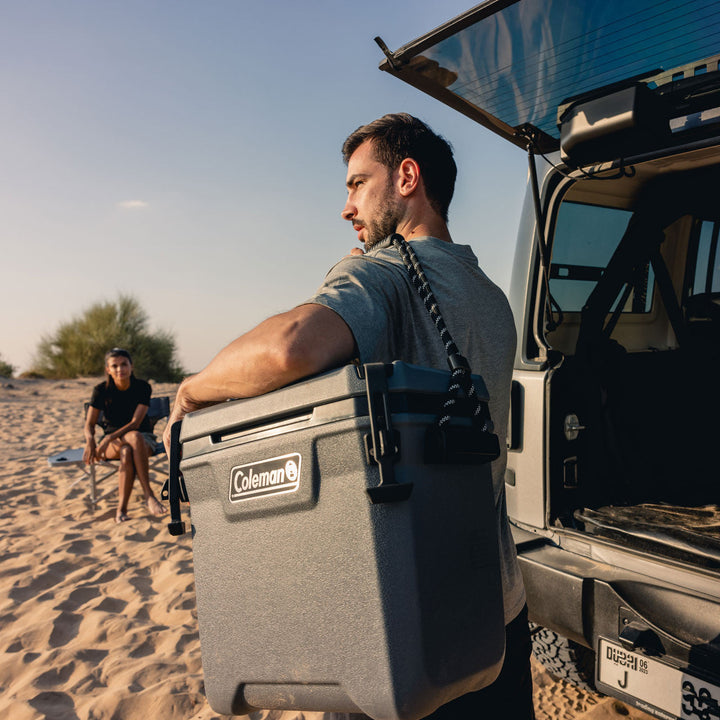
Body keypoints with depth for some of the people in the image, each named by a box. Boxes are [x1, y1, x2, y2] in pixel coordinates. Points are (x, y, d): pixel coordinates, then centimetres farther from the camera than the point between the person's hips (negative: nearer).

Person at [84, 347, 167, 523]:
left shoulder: (142, 387, -10)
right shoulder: (101, 390, -4)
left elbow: (136, 423, -18)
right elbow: (89, 424, -4)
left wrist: (108, 438, -30)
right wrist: (90, 441, -28)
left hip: (143, 438, -1)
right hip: (113, 442, 1)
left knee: (127, 452, -39)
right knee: (128, 449, -38)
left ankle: (121, 509, -35)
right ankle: (149, 495, -37)